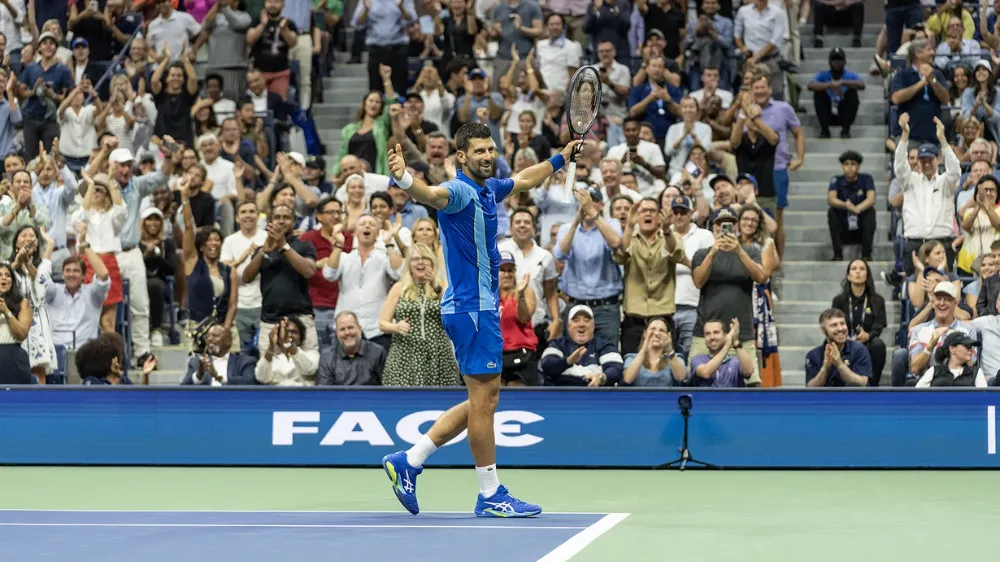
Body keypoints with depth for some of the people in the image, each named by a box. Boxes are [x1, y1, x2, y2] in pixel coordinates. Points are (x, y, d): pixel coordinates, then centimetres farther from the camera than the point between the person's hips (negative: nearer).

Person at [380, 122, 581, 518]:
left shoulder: (489, 189, 13)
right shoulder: (460, 191, -15)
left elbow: (525, 179, 35)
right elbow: (432, 195, -38)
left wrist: (562, 157, 47)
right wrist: (404, 178, -59)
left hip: (481, 307, 10)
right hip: (471, 308, -10)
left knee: (484, 400, 13)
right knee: (483, 399, -5)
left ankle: (409, 462, 14)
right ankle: (491, 496, 1)